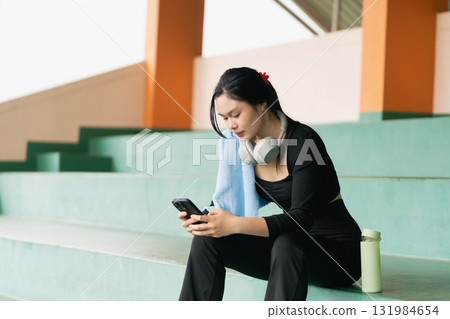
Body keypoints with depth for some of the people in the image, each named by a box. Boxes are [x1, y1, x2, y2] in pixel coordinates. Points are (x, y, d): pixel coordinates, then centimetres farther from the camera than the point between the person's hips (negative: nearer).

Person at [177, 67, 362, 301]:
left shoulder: (303, 141, -21)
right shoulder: (245, 145, 0)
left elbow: (301, 218, -28)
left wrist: (235, 224, -39)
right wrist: (203, 217, -19)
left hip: (337, 248, -6)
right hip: (286, 248, 7)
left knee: (287, 243, -39)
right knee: (207, 239, -12)